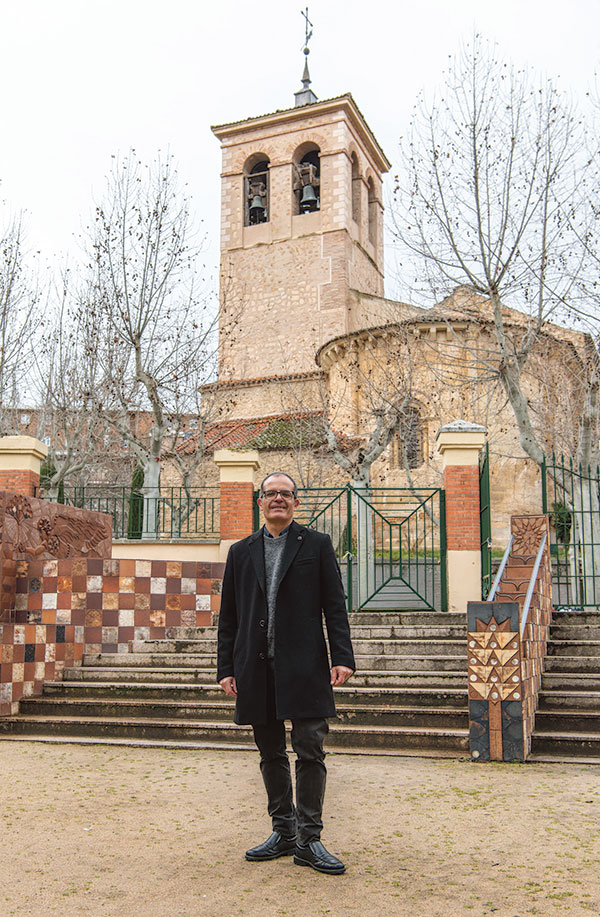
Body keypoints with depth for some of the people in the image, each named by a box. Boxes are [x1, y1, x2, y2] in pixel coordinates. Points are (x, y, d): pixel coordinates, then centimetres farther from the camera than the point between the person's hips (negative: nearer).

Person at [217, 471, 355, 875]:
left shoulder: (317, 545, 5)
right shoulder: (241, 552, 13)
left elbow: (335, 606, 1)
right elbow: (229, 616, 13)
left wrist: (342, 658, -8)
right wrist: (227, 668, 6)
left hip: (304, 667, -3)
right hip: (257, 668, 3)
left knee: (310, 751, -3)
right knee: (271, 754, 11)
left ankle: (309, 840, 8)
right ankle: (284, 833, 24)